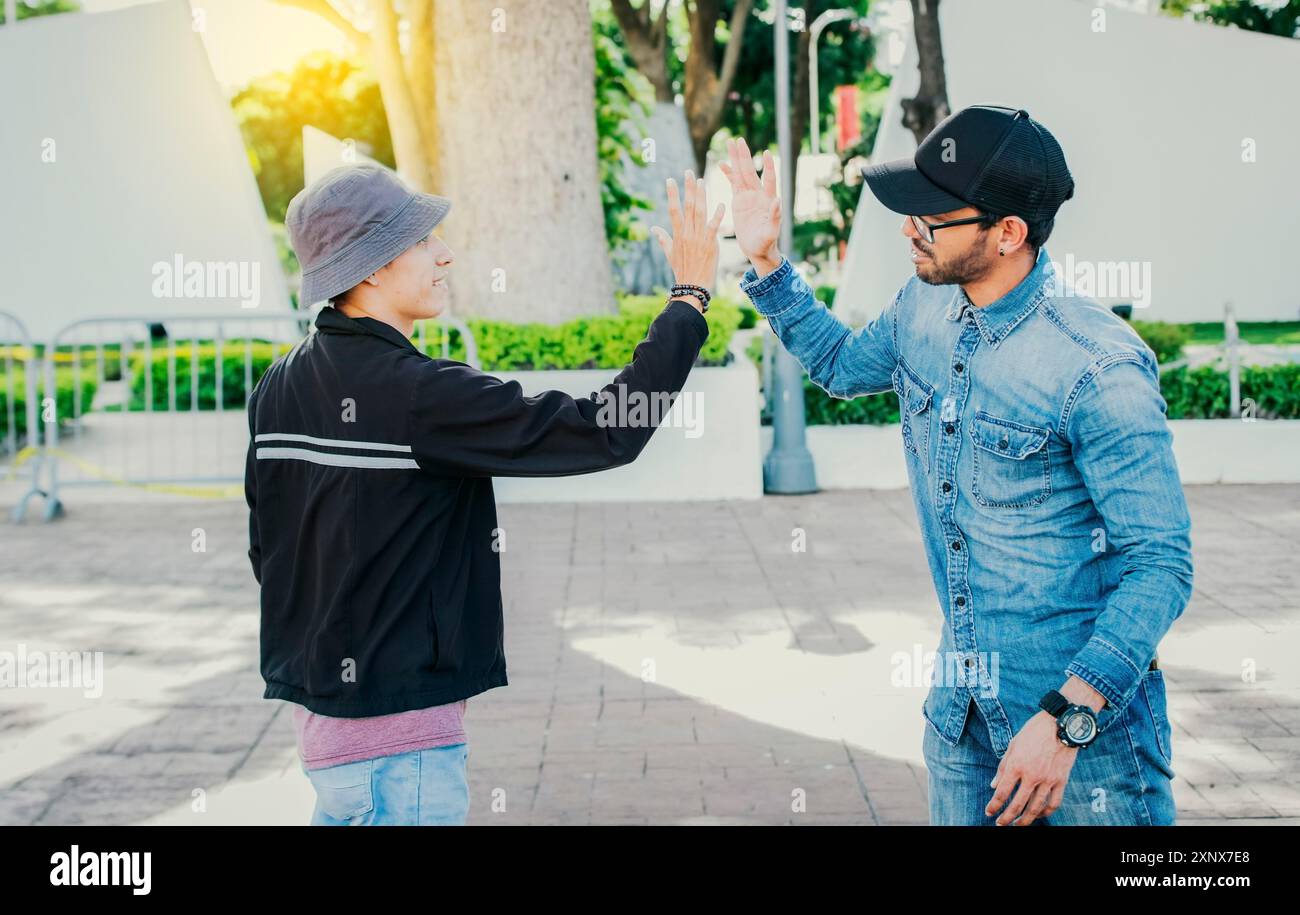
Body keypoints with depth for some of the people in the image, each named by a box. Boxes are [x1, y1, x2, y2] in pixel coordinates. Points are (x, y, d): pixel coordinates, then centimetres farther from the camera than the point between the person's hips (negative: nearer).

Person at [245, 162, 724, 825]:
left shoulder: (278, 389, 5)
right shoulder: (419, 395, -20)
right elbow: (607, 432, -21)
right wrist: (691, 296, -12)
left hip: (318, 700, 9)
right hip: (397, 729, -9)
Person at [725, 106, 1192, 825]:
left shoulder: (1098, 370, -22)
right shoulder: (922, 309, 1)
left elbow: (1160, 565, -20)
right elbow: (842, 365, 24)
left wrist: (1067, 721, -27)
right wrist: (764, 260, 13)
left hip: (1088, 714, -6)